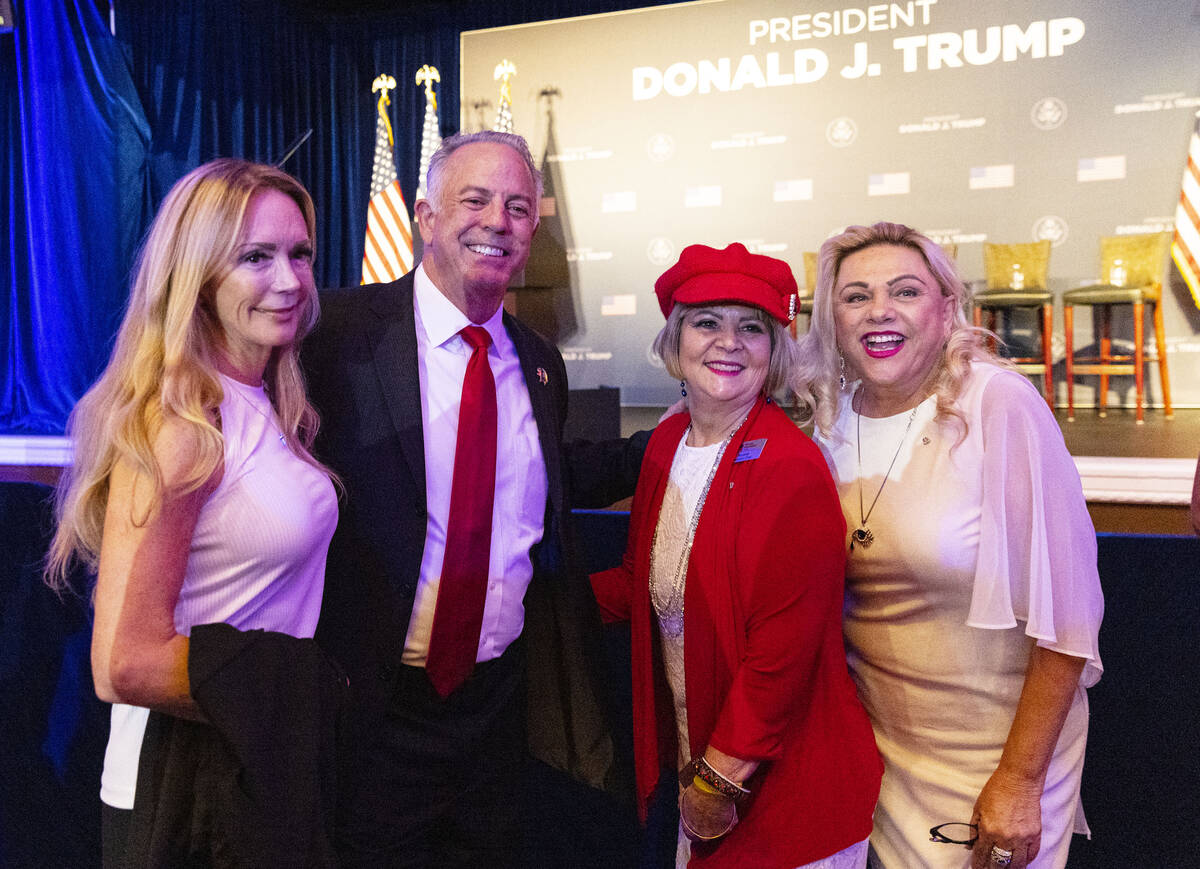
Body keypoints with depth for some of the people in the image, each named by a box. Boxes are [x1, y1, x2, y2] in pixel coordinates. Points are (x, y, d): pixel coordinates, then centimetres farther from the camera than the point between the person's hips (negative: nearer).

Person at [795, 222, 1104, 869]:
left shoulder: (999, 405, -19)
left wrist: (1021, 780, -15)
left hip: (996, 744, -4)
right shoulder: (831, 418, -3)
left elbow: (1064, 610, -18)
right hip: (875, 738, 4)